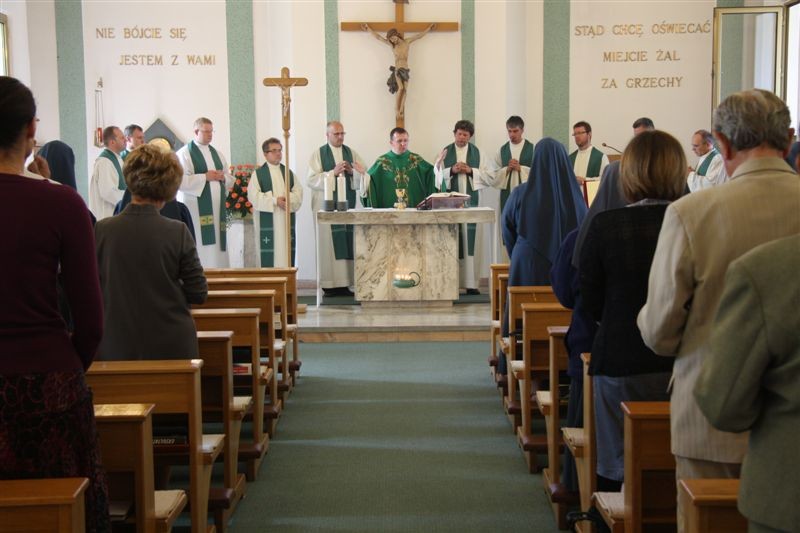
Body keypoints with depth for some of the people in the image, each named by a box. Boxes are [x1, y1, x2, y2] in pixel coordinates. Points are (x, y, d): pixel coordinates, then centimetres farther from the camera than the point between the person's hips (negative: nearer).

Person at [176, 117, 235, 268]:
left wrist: (223, 177, -2)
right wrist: (205, 177, -14)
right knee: (200, 246, -11)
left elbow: (230, 180, 21)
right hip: (196, 208, -6)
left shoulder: (217, 154, 18)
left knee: (216, 243, 4)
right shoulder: (184, 153, -2)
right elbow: (179, 180, -13)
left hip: (216, 208, 6)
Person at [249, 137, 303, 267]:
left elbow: (298, 192, 8)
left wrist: (288, 198, -13)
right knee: (269, 256, -6)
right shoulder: (258, 173, 1)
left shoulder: (288, 172, 14)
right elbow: (253, 195, -9)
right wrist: (275, 200, -15)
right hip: (267, 221, -4)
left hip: (286, 219, 4)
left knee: (286, 251, 3)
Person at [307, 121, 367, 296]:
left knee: (346, 244, 0)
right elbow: (311, 180, -6)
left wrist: (352, 171, -11)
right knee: (329, 244, -6)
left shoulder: (351, 153, 14)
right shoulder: (318, 154, 4)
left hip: (348, 204, 4)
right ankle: (330, 285, -4)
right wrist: (333, 173, -15)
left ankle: (345, 283, 2)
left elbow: (364, 175, 8)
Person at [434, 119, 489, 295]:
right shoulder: (446, 152, 8)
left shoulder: (476, 152, 10)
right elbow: (438, 174, 3)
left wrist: (470, 171, -9)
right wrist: (452, 170, -12)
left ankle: (471, 282, -2)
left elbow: (484, 175, 7)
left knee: (471, 238, -4)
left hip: (470, 199, 1)